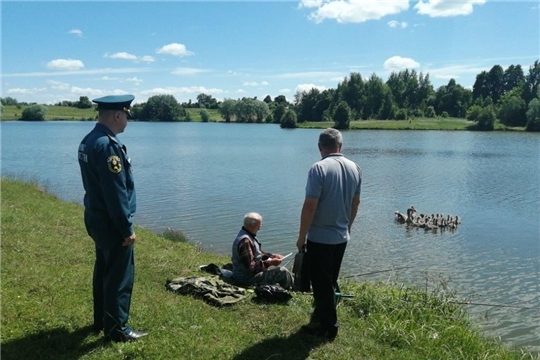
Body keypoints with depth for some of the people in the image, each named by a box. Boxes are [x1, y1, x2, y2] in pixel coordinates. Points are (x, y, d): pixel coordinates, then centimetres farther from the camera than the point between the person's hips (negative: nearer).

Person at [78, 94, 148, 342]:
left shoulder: (88, 141, 8)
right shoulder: (108, 145, -24)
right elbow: (115, 192, -25)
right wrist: (127, 228, -18)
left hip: (96, 218, 10)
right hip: (111, 222, -10)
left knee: (103, 270, 20)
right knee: (120, 276, 2)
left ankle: (102, 320, 34)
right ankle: (116, 329, 14)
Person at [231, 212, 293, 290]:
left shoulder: (249, 236, 6)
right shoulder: (245, 241, -27)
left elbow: (258, 253, 18)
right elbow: (251, 266, -28)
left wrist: (272, 256, 5)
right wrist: (270, 262, -22)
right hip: (248, 279, -11)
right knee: (283, 271, -11)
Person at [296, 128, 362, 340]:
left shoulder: (319, 168, -19)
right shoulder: (355, 168, 2)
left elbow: (310, 206, -21)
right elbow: (356, 202, 12)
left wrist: (302, 235, -10)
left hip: (320, 237, -7)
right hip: (342, 236, 7)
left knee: (322, 283, 6)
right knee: (330, 281, 21)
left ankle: (328, 327, 16)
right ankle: (321, 316, 36)